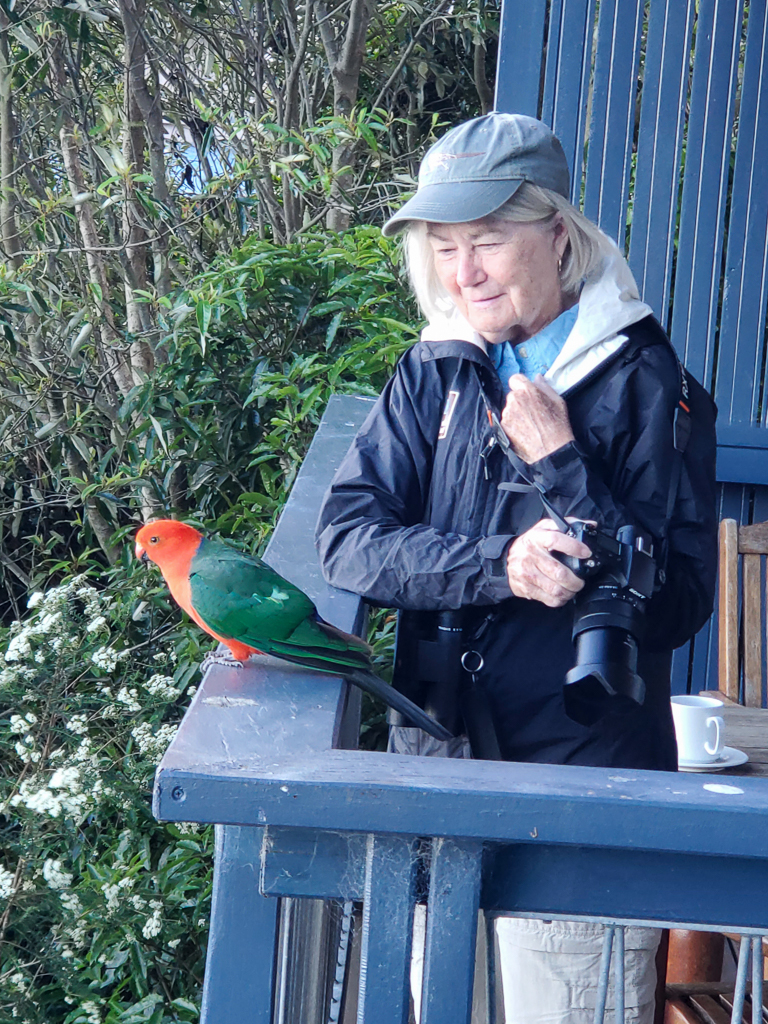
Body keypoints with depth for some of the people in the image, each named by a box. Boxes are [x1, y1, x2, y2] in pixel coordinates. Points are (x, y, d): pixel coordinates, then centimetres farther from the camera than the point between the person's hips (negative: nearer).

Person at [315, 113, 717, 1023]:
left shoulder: (641, 380, -9)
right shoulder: (436, 373, 4)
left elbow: (677, 604, -14)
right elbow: (346, 534, -7)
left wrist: (559, 464, -20)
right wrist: (495, 568, -23)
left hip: (586, 776, -4)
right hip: (436, 752, 4)